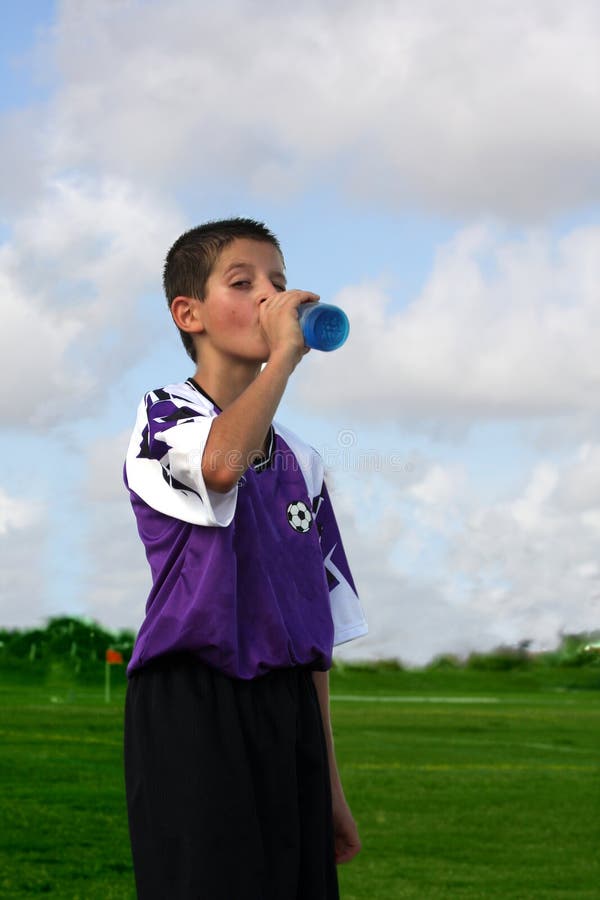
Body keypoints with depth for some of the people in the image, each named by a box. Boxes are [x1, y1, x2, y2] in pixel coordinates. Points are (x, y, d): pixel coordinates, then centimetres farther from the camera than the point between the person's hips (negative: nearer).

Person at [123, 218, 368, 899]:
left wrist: (329, 789, 17)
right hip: (192, 708, -6)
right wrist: (283, 352, -14)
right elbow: (223, 461, -27)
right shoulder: (163, 416, 0)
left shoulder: (300, 464, 19)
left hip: (287, 714, 6)